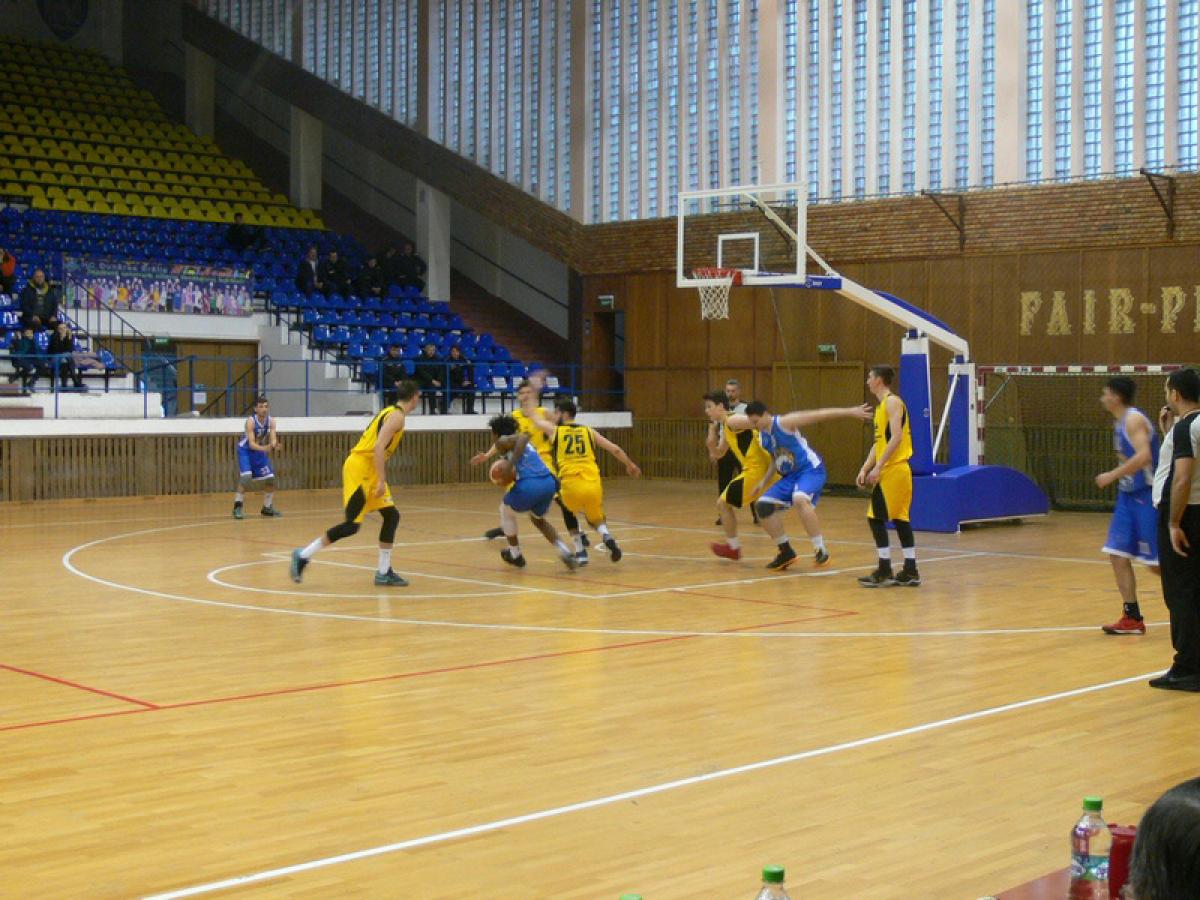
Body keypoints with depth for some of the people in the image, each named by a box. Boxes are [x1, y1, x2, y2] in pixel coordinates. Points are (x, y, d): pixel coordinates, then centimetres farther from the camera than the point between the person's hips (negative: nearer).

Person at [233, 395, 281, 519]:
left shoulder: (271, 421, -14)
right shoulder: (251, 422, -28)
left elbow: (273, 440, -19)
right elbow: (251, 444, -34)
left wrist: (274, 446, -43)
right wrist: (265, 448, -52)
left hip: (260, 450, 5)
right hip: (246, 450, -5)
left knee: (270, 478, 1)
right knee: (246, 477, -24)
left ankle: (267, 508, 19)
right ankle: (237, 507, -13)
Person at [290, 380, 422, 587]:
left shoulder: (390, 411, 17)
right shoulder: (397, 415, -12)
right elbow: (379, 447, -23)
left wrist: (380, 480, 25)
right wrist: (382, 481, -24)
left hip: (369, 472, 10)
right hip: (360, 469, -10)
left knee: (391, 516, 7)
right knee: (351, 525, -9)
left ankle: (383, 572, 10)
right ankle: (303, 556, -1)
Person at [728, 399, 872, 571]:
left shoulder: (784, 423, -17)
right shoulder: (762, 434, 5)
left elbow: (820, 414, -18)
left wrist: (851, 411, -23)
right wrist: (764, 481, 8)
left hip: (811, 470, -8)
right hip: (789, 476, 8)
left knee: (799, 499, -36)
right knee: (763, 505, -2)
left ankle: (821, 551, -28)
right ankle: (786, 552, 11)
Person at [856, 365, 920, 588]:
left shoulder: (892, 402, -11)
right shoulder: (881, 406, 18)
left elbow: (896, 437, -20)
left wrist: (878, 467, -23)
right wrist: (865, 469, 12)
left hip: (893, 470, -10)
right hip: (891, 471, 10)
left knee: (875, 518, -8)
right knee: (899, 519, 10)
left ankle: (885, 571, -6)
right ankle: (910, 572, 12)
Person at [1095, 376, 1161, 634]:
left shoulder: (1134, 419, -16)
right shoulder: (1120, 422, 13)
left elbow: (1144, 457, -29)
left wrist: (1112, 475, -25)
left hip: (1147, 496, -9)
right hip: (1128, 496, 9)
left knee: (1156, 564, -6)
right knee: (1118, 555, 3)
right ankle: (1132, 618, 7)